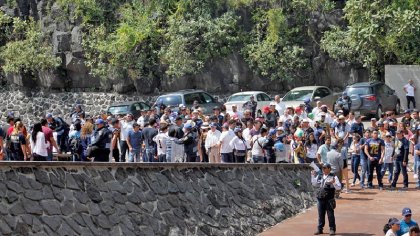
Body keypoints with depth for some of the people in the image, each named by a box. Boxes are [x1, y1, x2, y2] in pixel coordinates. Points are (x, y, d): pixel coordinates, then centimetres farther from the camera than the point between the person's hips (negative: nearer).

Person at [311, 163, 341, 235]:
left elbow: (339, 187, -10)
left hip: (329, 199, -5)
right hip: (320, 198, 5)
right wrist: (313, 176, 14)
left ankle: (332, 229, 10)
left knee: (330, 214, 1)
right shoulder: (319, 176, 10)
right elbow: (314, 184, 24)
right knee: (320, 214, 11)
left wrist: (334, 183, -27)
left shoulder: (333, 177, -5)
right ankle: (320, 229, 19)